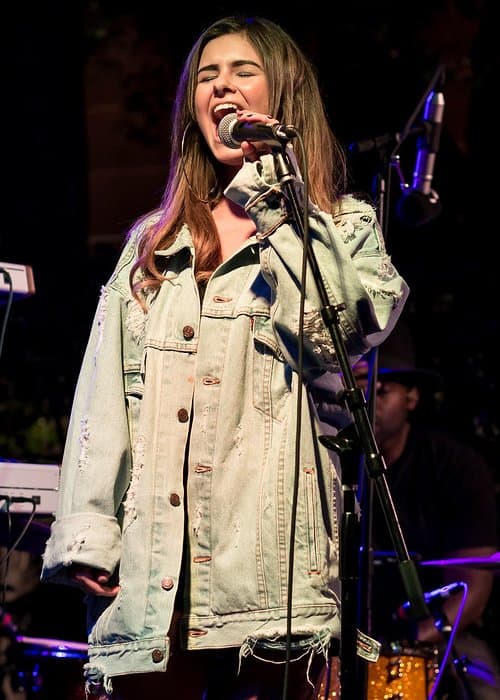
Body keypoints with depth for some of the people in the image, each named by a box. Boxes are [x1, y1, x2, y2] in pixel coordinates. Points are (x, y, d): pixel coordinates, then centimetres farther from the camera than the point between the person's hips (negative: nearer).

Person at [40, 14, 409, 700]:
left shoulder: (343, 225, 12)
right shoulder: (153, 240, 22)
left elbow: (338, 334, -10)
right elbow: (102, 394, 14)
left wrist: (276, 192, -5)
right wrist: (87, 532, 2)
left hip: (270, 541, -3)